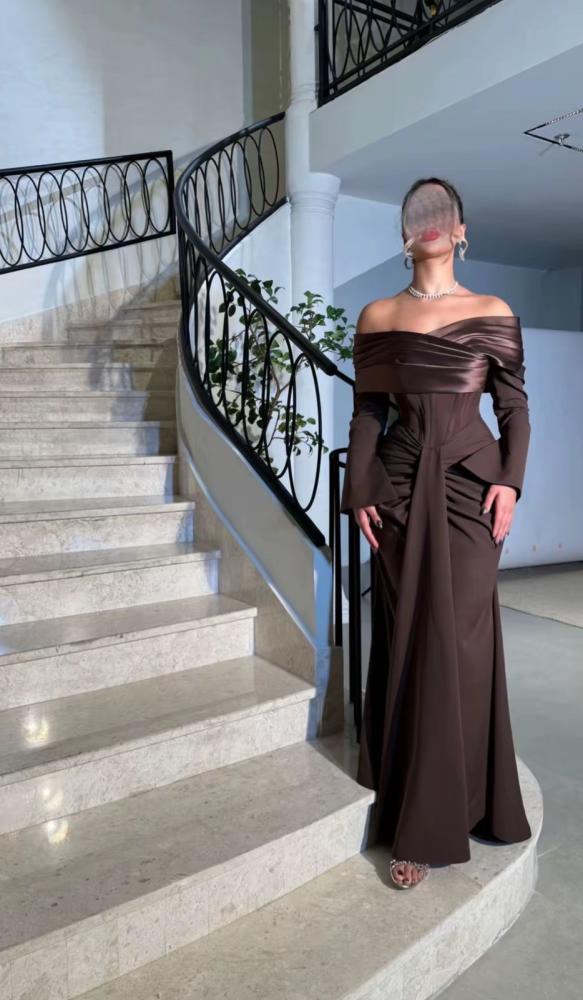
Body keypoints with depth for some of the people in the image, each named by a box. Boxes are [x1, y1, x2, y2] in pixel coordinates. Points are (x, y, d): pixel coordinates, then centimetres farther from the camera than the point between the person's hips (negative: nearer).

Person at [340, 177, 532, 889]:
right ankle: (417, 808, 18)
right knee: (406, 639, 3)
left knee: (460, 641, -1)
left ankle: (436, 820, 14)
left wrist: (510, 481, -9)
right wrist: (359, 495, -3)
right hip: (401, 485, 1)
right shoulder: (377, 317, 8)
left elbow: (515, 406, 5)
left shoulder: (493, 313, 7)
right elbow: (367, 412, 5)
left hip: (471, 481, 0)